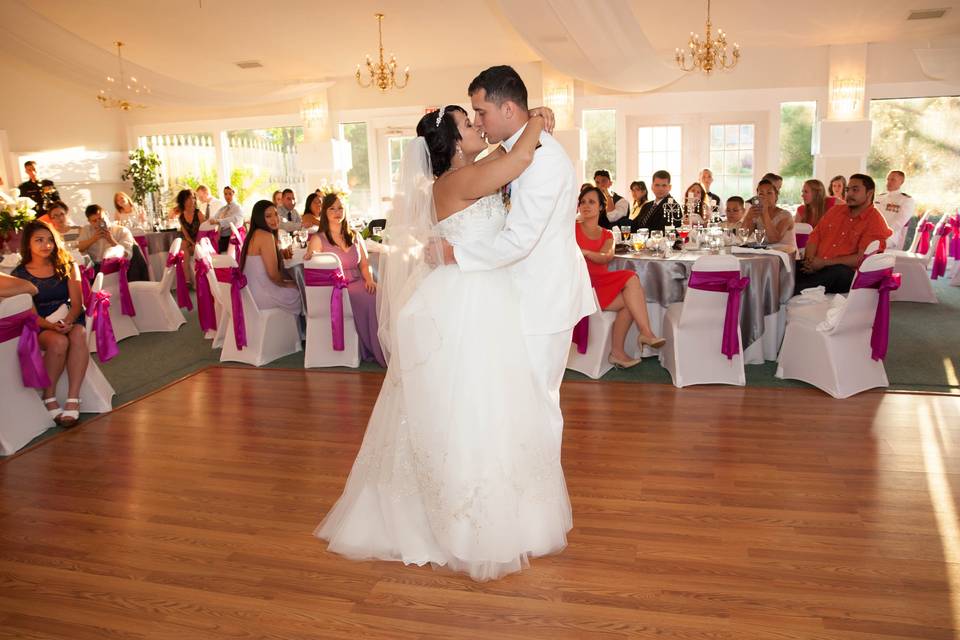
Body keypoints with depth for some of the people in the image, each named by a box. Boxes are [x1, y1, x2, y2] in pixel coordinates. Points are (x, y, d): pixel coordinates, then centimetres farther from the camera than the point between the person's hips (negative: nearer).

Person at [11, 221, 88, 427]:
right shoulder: (20, 274, 4)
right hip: (38, 327, -1)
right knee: (59, 342, -35)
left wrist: (67, 322, -19)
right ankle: (49, 398, -19)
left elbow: (77, 302, 2)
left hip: (70, 320, 1)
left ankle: (73, 400, -39)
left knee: (78, 336, -34)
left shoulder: (67, 266, 9)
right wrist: (51, 326, -23)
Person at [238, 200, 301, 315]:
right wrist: (287, 283, -2)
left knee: (295, 286, 26)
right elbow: (273, 273, -20)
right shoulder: (266, 236, -18)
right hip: (263, 297, -9)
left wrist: (282, 253, 7)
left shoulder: (254, 234, 11)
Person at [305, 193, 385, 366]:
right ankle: (372, 352, -22)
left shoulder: (354, 237, 21)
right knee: (370, 303, -32)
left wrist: (369, 279, -1)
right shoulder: (318, 239, 8)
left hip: (358, 284, 4)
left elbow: (364, 264, 19)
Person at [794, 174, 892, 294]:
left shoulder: (876, 222, 1)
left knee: (835, 272, -40)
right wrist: (810, 262, -6)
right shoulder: (835, 210, 20)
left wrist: (825, 263, -15)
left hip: (846, 272, -5)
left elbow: (862, 258, -10)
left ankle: (794, 293, -39)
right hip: (815, 267, 5)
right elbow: (815, 236, 14)